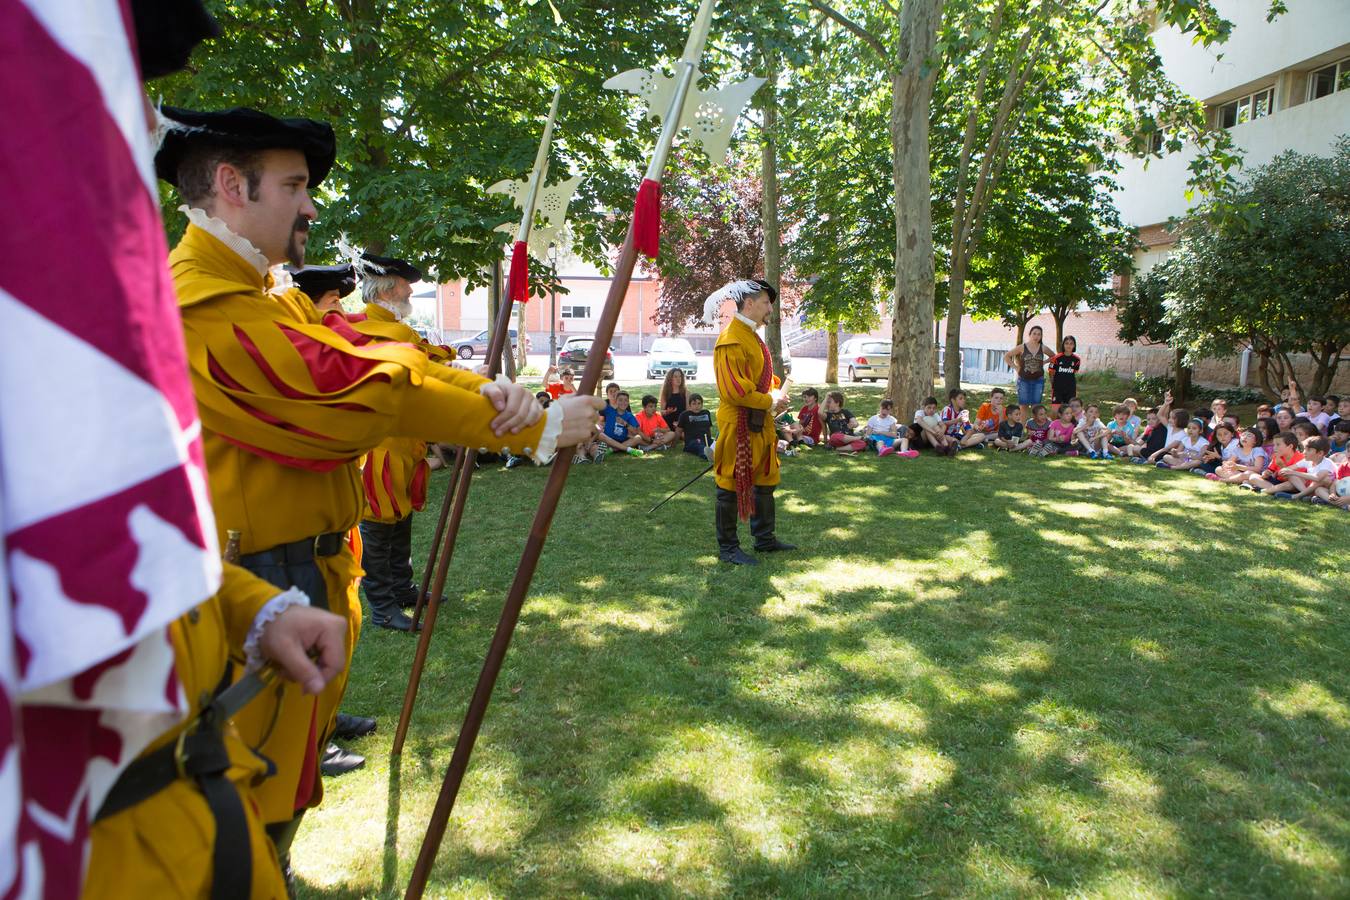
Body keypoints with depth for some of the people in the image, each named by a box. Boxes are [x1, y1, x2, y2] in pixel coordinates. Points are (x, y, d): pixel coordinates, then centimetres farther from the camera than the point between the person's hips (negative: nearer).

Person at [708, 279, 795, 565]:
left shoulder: (753, 337, 14)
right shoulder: (731, 339, -18)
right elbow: (733, 391, -24)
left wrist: (776, 394, 6)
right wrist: (769, 401, -15)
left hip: (761, 424, 10)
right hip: (739, 425, -10)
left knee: (765, 481, 18)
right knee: (732, 486, 0)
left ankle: (765, 538, 31)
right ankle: (728, 549, 10)